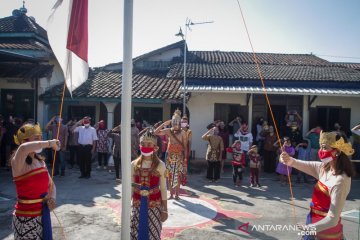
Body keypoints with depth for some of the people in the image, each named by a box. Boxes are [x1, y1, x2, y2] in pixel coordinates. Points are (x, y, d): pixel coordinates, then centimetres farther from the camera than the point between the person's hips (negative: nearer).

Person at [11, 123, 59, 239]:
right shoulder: (18, 163, -17)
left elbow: (51, 185, 13)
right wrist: (49, 143, -30)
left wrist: (52, 198, -6)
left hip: (43, 215, 6)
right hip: (27, 218, -6)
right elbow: (23, 148, -42)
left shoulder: (40, 161, 4)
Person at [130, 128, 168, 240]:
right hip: (137, 205, 3)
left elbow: (163, 189, -3)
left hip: (154, 206, -2)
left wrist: (165, 209, -2)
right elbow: (131, 188, 7)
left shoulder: (160, 165, -7)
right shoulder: (134, 164, 0)